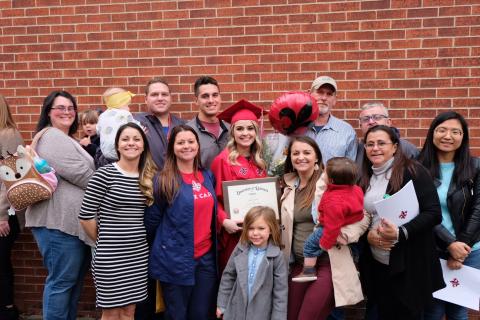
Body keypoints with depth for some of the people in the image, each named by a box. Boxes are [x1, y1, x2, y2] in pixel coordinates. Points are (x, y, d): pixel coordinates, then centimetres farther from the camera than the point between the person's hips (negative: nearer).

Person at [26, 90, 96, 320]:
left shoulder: (66, 139, 23)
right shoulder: (52, 137, -10)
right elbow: (80, 174, -16)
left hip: (71, 220, 10)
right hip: (60, 221, -10)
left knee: (74, 279, 16)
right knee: (62, 281, -3)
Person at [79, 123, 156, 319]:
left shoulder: (148, 178, 6)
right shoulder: (104, 174, -10)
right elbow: (86, 217, -9)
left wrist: (137, 240, 6)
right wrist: (104, 242, 1)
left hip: (139, 255, 5)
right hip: (110, 257, -5)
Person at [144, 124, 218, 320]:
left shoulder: (208, 176, 7)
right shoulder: (163, 180, -9)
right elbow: (152, 219, -2)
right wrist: (162, 245, 8)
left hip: (206, 257, 5)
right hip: (175, 259, -4)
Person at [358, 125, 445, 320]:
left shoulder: (413, 172, -8)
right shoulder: (364, 178, 10)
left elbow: (433, 213, -14)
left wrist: (401, 233, -25)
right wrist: (367, 234, -7)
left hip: (409, 266, -5)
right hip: (375, 265, 5)